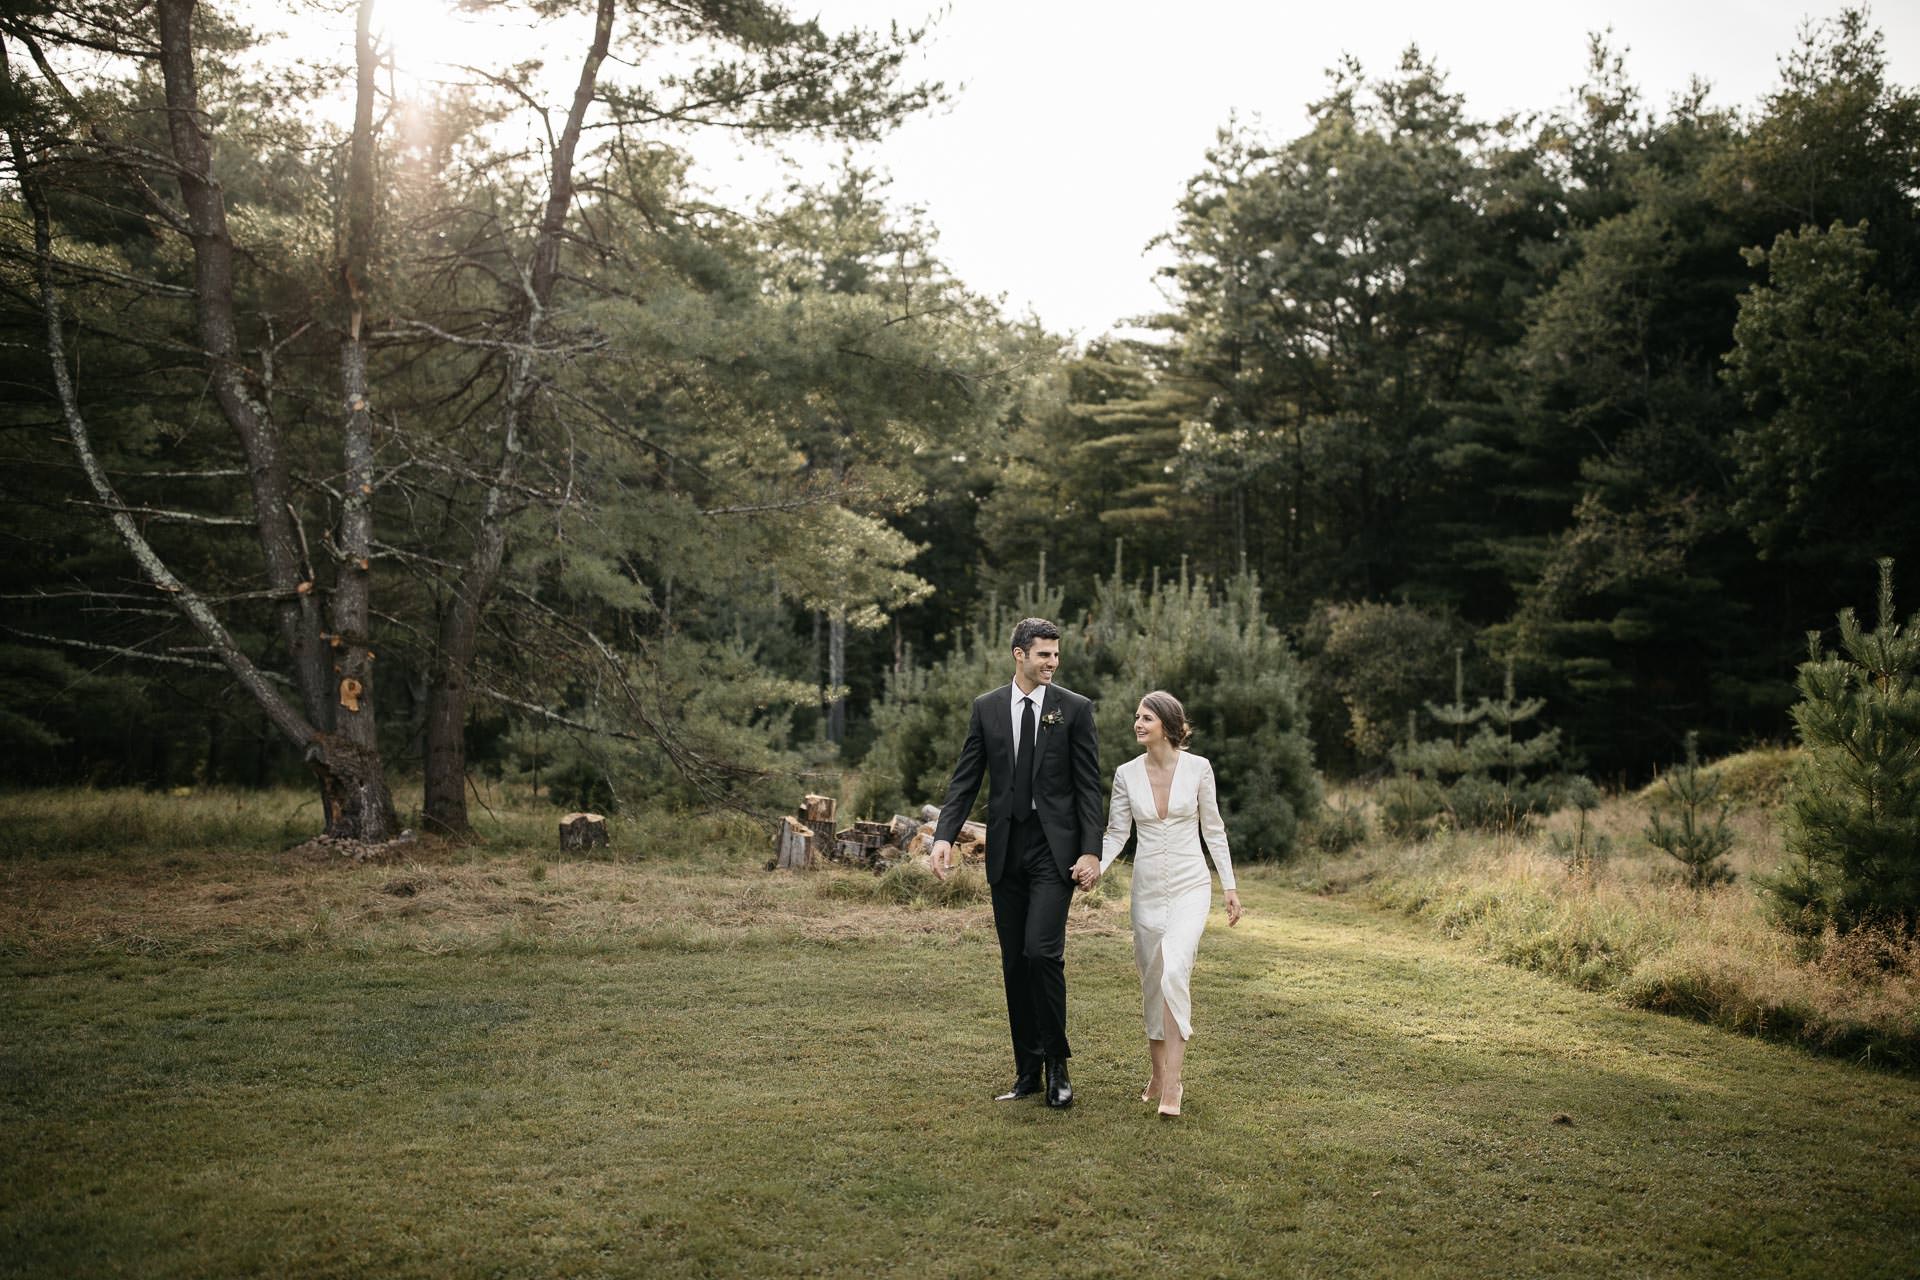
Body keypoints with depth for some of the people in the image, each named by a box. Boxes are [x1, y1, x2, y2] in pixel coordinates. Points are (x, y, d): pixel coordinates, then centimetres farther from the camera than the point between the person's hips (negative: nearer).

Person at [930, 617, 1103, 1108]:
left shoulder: (1075, 708, -1)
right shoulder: (986, 708, 6)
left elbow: (1089, 786, -2)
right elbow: (965, 779, 5)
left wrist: (1091, 850, -9)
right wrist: (944, 836, -7)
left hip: (1054, 848, -3)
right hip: (1005, 849, 3)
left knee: (1042, 952, -15)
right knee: (1014, 963, 8)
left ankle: (1056, 1064, 3)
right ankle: (1027, 1072, 18)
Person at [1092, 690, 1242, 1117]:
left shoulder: (1197, 768, -4)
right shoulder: (1126, 774, 1)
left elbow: (1213, 829, 4)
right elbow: (1116, 833, 5)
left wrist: (1230, 886, 3)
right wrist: (1096, 866, -14)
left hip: (1190, 885, -3)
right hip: (1148, 888, 3)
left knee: (1174, 972, -23)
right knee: (1152, 982, 11)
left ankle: (1172, 1083, -20)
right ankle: (1158, 1074, 29)